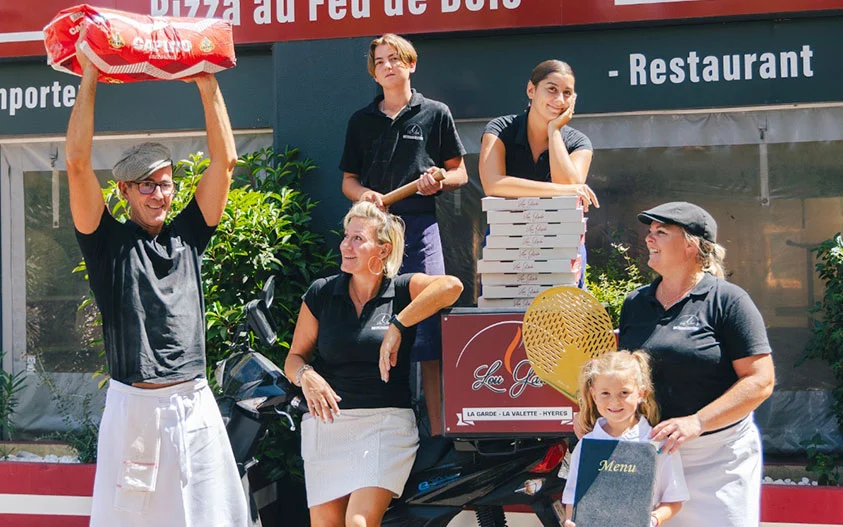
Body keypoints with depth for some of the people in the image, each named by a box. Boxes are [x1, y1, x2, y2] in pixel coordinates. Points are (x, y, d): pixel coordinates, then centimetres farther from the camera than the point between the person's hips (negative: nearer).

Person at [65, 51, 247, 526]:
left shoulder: (189, 235, 12)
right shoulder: (108, 241, 4)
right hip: (131, 404, -3)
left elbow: (225, 160, 9)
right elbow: (78, 163, -6)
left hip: (194, 402, 3)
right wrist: (90, 79, -2)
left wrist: (207, 83, 8)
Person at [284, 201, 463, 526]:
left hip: (387, 423, -3)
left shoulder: (402, 290, 0)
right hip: (327, 423, 3)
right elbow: (295, 357, 10)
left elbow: (451, 286, -21)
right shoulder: (321, 294, 6)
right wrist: (306, 375, -13)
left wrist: (397, 328, -23)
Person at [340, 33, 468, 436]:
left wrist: (439, 180, -10)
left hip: (420, 226, -3)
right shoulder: (361, 121, 17)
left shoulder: (435, 115, 10)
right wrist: (365, 194, -4)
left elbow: (459, 173, 12)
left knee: (428, 328, -8)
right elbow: (348, 180, 18)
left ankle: (437, 428, -6)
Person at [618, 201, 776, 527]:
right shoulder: (634, 303, 9)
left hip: (717, 457, -4)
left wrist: (696, 423, -21)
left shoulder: (728, 300, -8)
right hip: (649, 451, 5)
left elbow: (760, 381, -13)